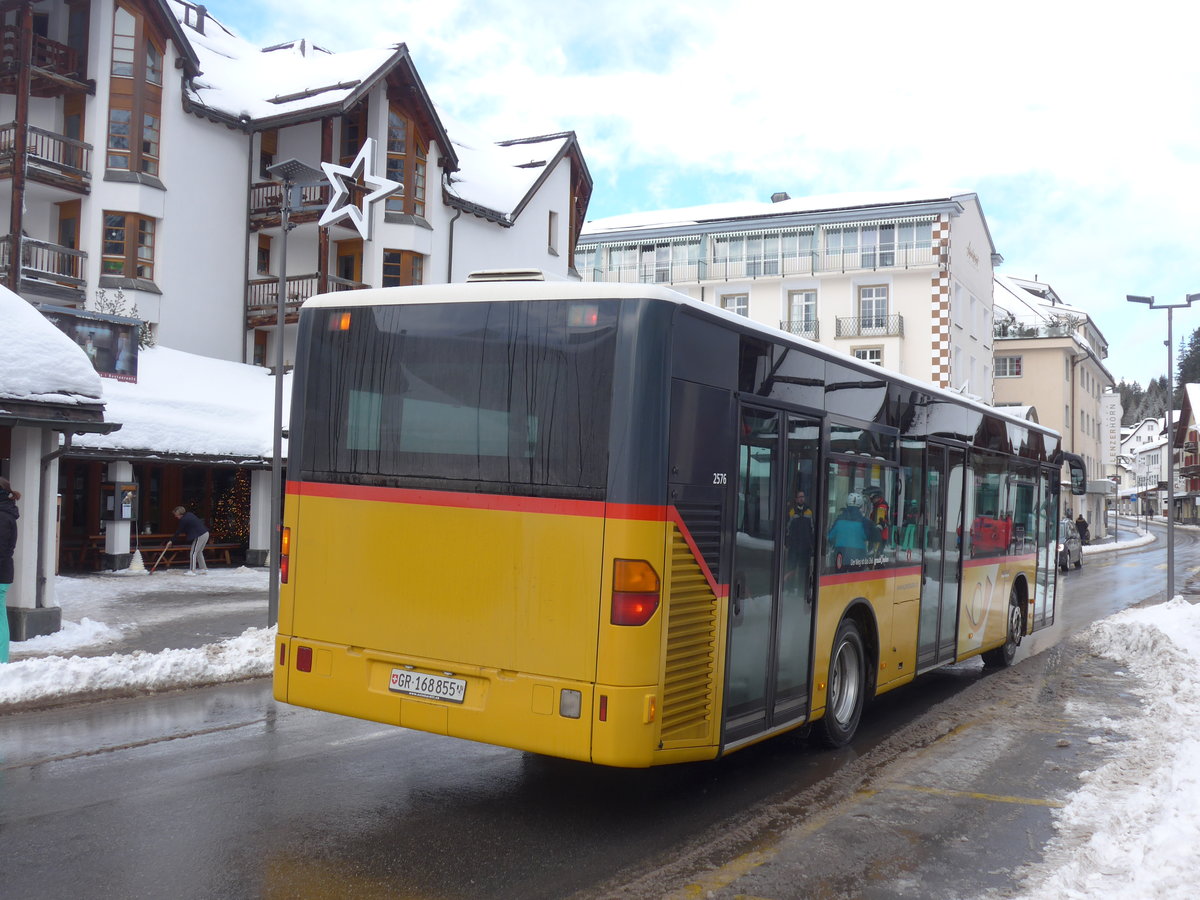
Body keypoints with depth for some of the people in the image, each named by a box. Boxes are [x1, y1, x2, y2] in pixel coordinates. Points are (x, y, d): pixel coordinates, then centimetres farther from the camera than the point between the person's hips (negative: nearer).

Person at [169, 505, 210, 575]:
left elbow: (178, 531, -7)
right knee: (199, 552, 18)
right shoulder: (189, 514, 13)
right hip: (205, 533, 9)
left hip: (200, 536, -9)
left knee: (193, 553, -3)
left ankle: (192, 570, -4)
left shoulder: (184, 520, -12)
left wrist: (171, 540, 2)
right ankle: (204, 569, 21)